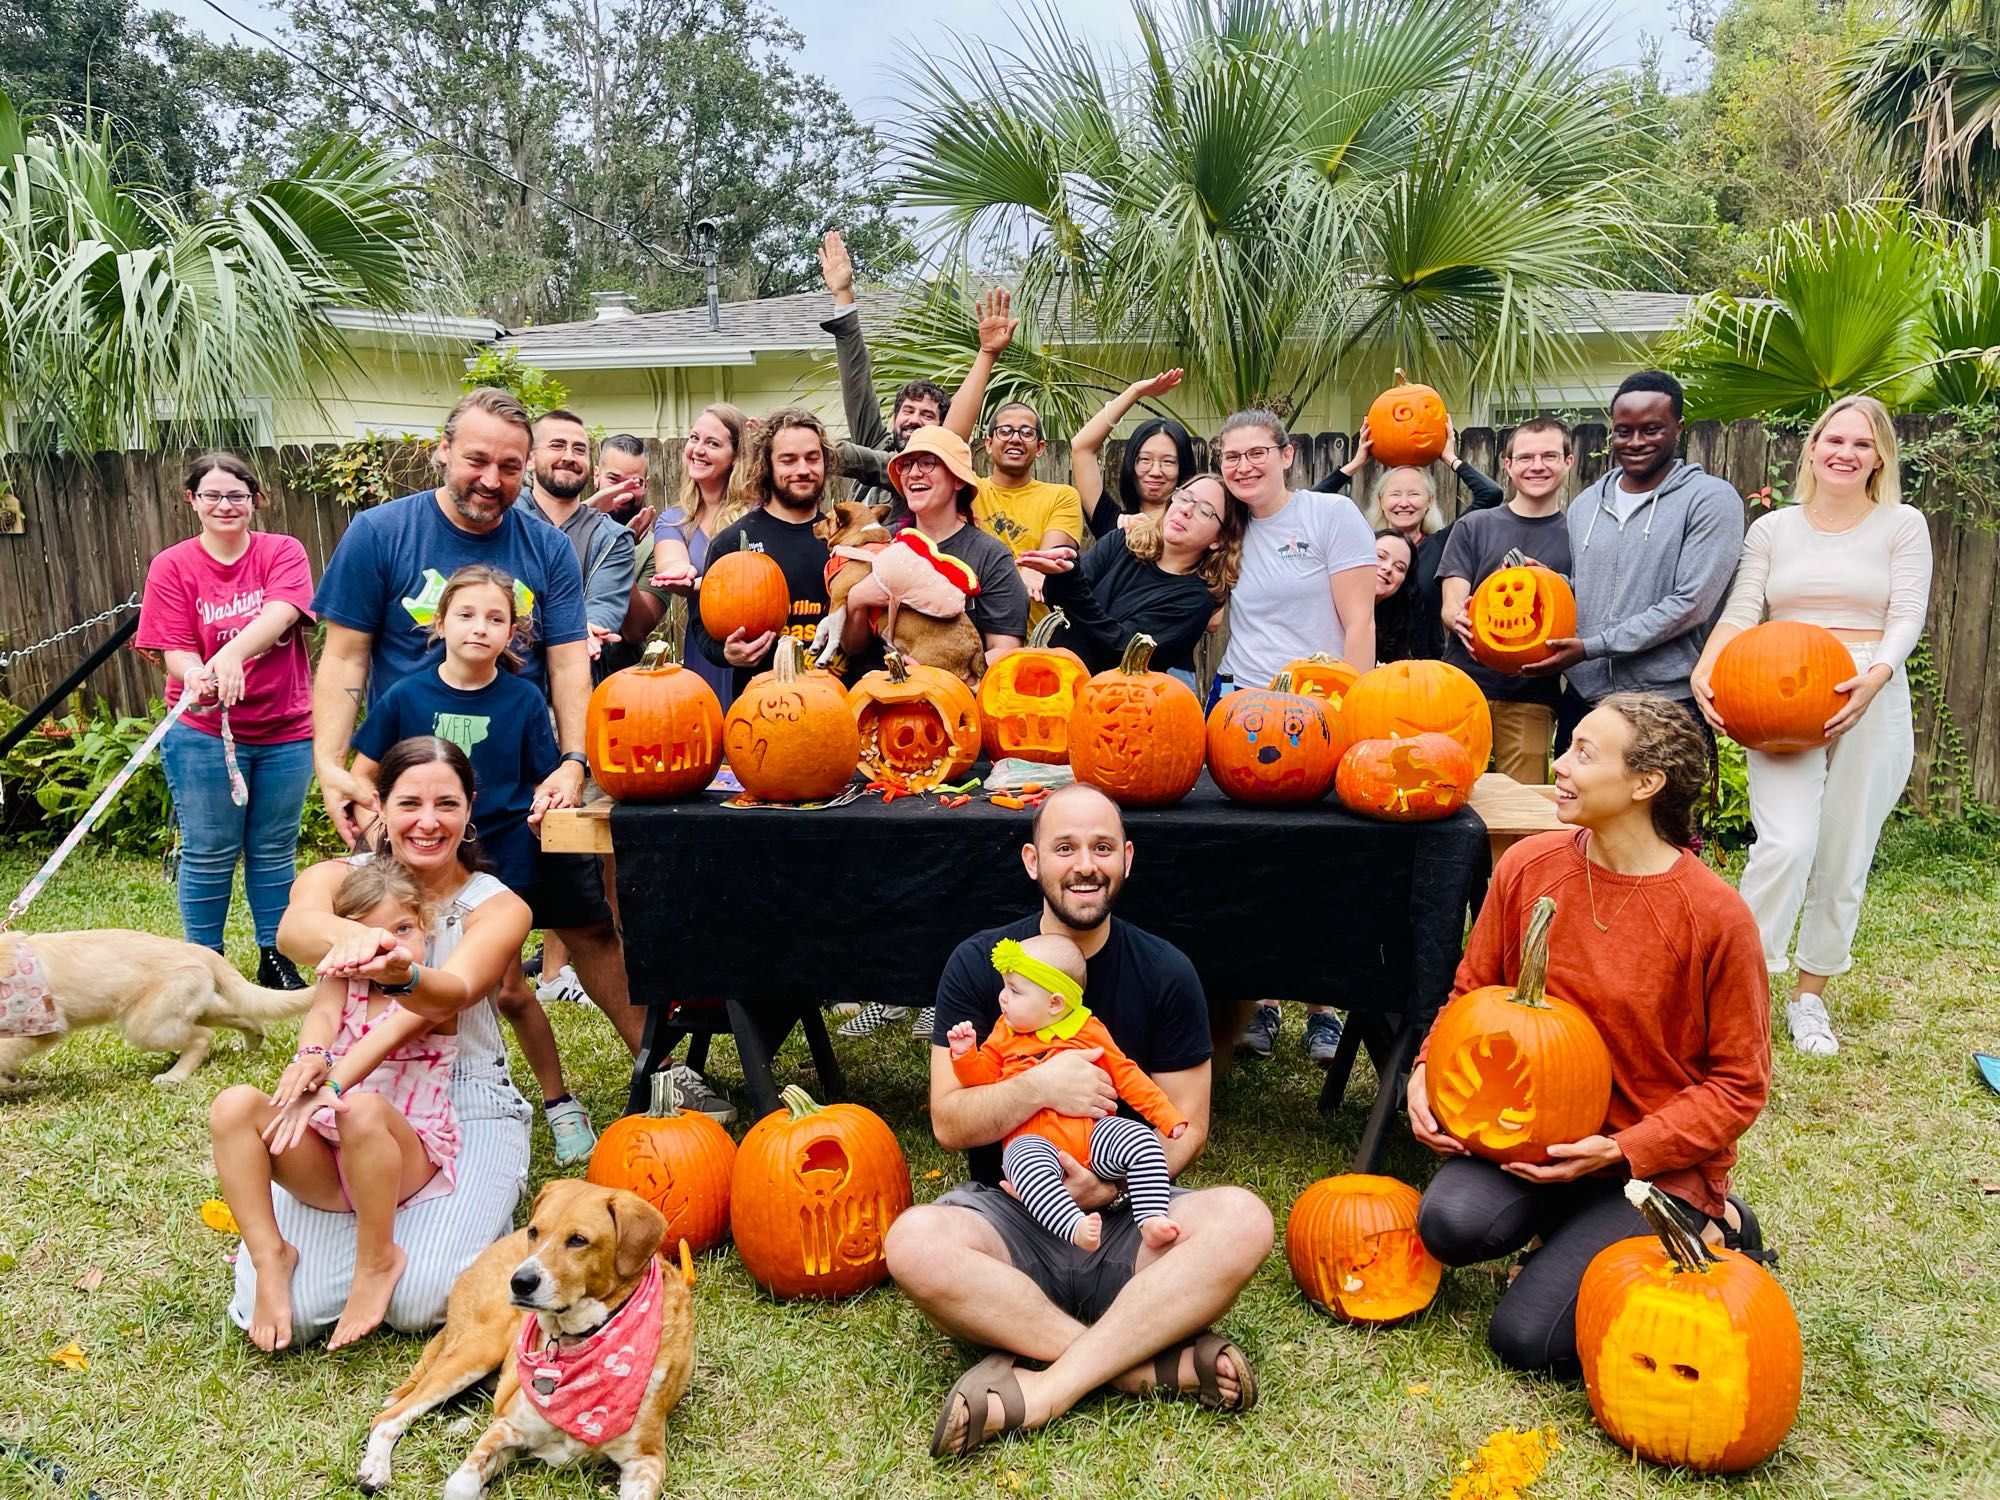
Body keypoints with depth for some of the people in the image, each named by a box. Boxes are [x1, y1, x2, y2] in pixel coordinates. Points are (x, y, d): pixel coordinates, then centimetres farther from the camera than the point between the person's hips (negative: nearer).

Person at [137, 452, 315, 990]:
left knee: (274, 851, 12)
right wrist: (196, 675, -31)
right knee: (209, 855, 7)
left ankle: (275, 959, 26)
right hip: (203, 732, -1)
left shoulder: (283, 552, -2)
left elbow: (282, 612, -21)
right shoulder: (172, 566, -2)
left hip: (285, 731, 1)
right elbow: (174, 652, -7)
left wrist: (231, 653, -39)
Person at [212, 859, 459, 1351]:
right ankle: (269, 1256, -13)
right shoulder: (343, 982, 9)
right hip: (325, 1164, 4)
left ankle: (377, 1260, -17)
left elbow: (390, 1034, -24)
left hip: (408, 1161, -4)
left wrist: (328, 1089, -43)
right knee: (235, 1104, -20)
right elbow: (322, 1013, -14)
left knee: (361, 1109, -39)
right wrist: (311, 1057, -40)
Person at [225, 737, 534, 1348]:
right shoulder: (337, 878, 0)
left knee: (418, 1303, -22)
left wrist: (400, 975, -50)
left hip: (465, 1109, -1)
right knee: (283, 1312, -18)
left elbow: (450, 995, -25)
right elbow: (294, 927, -26)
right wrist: (351, 935, -51)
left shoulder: (498, 907, -3)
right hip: (344, 1107, 1)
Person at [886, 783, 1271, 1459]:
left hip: (1126, 1218, 1)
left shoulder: (1165, 972, 1)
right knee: (915, 1243, -32)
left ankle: (1047, 1388, -25)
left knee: (1242, 1220, -29)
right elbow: (948, 1123, -6)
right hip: (1008, 1212, 0)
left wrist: (1113, 1185, -17)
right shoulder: (979, 964, -2)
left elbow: (1186, 1126, 1)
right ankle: (1154, 1361, -24)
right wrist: (1039, 1087, -24)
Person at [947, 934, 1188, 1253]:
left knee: (1142, 1141, -23)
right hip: (1033, 1140, -1)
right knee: (1027, 1164, -36)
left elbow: (1127, 1076, 12)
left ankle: (1151, 1221, -21)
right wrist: (965, 1055, -5)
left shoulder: (1090, 1031, 10)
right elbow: (982, 1076, 15)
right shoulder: (1006, 1033, 15)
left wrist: (1167, 1115, 6)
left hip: (1093, 1132, 2)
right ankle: (1075, 1227, -48)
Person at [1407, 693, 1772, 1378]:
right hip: (1534, 1127, 4)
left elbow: (1740, 1084, -8)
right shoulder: (1528, 866, -5)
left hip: (1659, 1164, -3)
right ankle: (1568, 1222, 8)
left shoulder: (1716, 916, -16)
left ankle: (1704, 1230, 10)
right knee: (1451, 1222, -26)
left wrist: (1621, 1152, -19)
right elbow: (1474, 991, 8)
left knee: (1527, 1337, -14)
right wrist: (1428, 1070, -11)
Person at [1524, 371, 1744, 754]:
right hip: (1583, 699, 5)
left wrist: (1591, 647, -16)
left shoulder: (1710, 499, -5)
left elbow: (1690, 604, -13)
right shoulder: (1585, 505, 14)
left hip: (1668, 704, -5)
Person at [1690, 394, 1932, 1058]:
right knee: (1786, 843, -17)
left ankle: (1809, 997, 20)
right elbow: (1740, 612, 2)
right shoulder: (1774, 528, 11)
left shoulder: (1902, 525, 8)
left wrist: (1875, 677, -22)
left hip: (1871, 704, 1)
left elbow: (1907, 617, -2)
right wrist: (1704, 671, -17)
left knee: (1844, 860, 5)